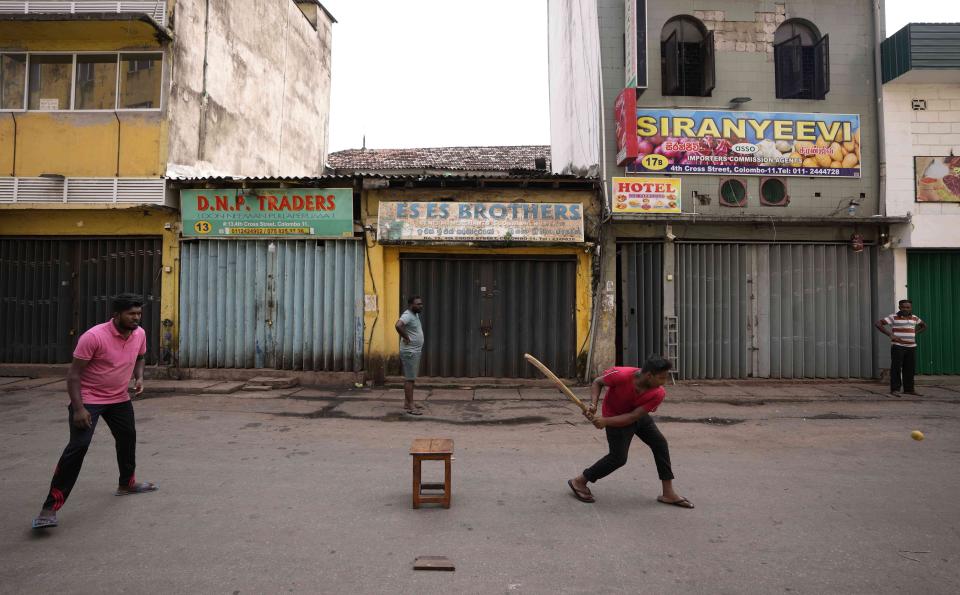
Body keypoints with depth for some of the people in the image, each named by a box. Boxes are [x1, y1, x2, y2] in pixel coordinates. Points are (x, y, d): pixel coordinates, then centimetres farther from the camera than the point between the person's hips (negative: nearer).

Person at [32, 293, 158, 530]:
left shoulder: (139, 334, -6)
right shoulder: (94, 337, -25)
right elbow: (73, 374, -21)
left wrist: (139, 377, -5)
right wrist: (78, 408, -26)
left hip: (120, 399, 7)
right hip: (88, 400, -7)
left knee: (128, 438, 17)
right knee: (78, 446, -17)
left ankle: (127, 484, 40)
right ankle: (50, 507, -11)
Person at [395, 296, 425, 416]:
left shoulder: (415, 315, 13)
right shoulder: (407, 315, -17)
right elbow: (398, 325, -37)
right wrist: (406, 337, -25)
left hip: (416, 351, 10)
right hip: (409, 352, -10)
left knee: (411, 378, 15)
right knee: (409, 379, -8)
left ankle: (407, 402, 23)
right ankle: (410, 406, -6)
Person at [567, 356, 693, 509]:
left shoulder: (658, 393, -25)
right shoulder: (621, 375, -36)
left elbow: (633, 417, -27)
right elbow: (597, 382, -16)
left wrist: (605, 421, -37)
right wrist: (593, 404, -31)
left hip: (639, 416, 5)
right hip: (615, 415, -5)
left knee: (660, 444, 0)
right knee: (618, 457, -12)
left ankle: (668, 493, 12)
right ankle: (579, 481, 4)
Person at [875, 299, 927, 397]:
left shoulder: (914, 317, 9)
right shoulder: (893, 317, -7)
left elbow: (924, 326, 24)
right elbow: (877, 324, -14)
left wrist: (915, 334, 8)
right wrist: (890, 335, -18)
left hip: (911, 347, 5)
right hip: (897, 346, -5)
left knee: (910, 369, 7)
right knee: (896, 368, -8)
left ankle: (908, 389, 15)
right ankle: (895, 389, -6)